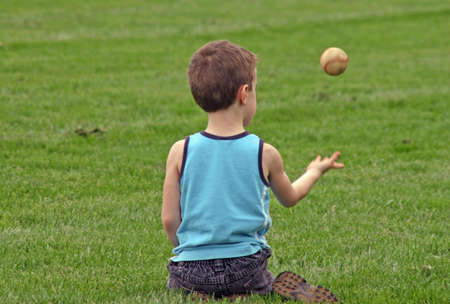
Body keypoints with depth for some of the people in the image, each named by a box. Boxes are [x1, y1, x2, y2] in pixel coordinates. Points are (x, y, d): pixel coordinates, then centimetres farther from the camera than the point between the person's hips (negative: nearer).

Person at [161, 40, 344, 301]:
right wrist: (315, 172, 37)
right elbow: (290, 198, 16)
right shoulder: (265, 154, -5)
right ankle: (239, 298, -8)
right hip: (246, 266, 0)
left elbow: (169, 219, -1)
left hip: (190, 269, 1)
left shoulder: (181, 152, -5)